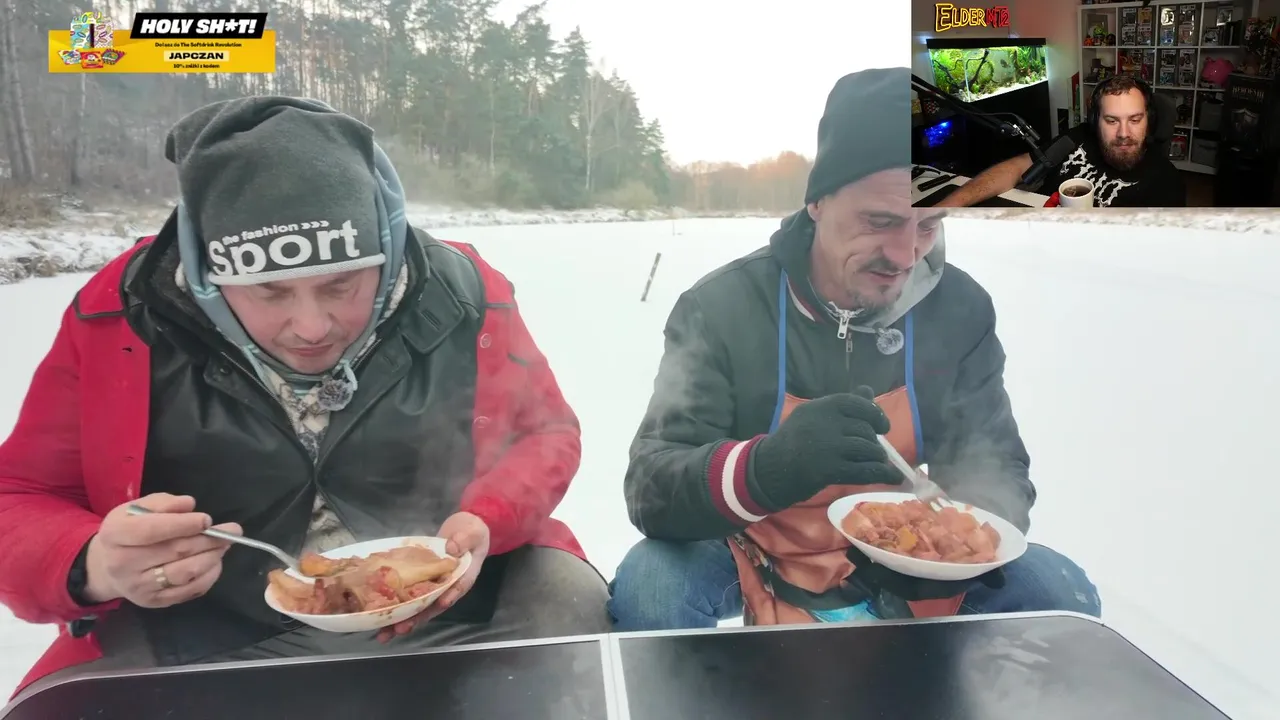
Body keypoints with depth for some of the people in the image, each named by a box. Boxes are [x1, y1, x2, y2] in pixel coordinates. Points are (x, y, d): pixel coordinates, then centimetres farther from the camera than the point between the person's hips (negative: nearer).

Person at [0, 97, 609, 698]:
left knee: (572, 602, -19)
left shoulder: (459, 296, -13)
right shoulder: (119, 314, -10)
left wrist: (485, 522, -19)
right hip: (215, 644, 0)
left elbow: (545, 432, 1)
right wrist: (93, 567, -23)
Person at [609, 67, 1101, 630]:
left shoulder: (961, 309, -8)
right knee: (648, 587, -31)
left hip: (902, 567, 3)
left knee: (1059, 592, -14)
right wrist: (762, 470, -47)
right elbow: (650, 488, -25)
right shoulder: (719, 307, -19)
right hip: (765, 568, -3)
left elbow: (998, 469, -4)